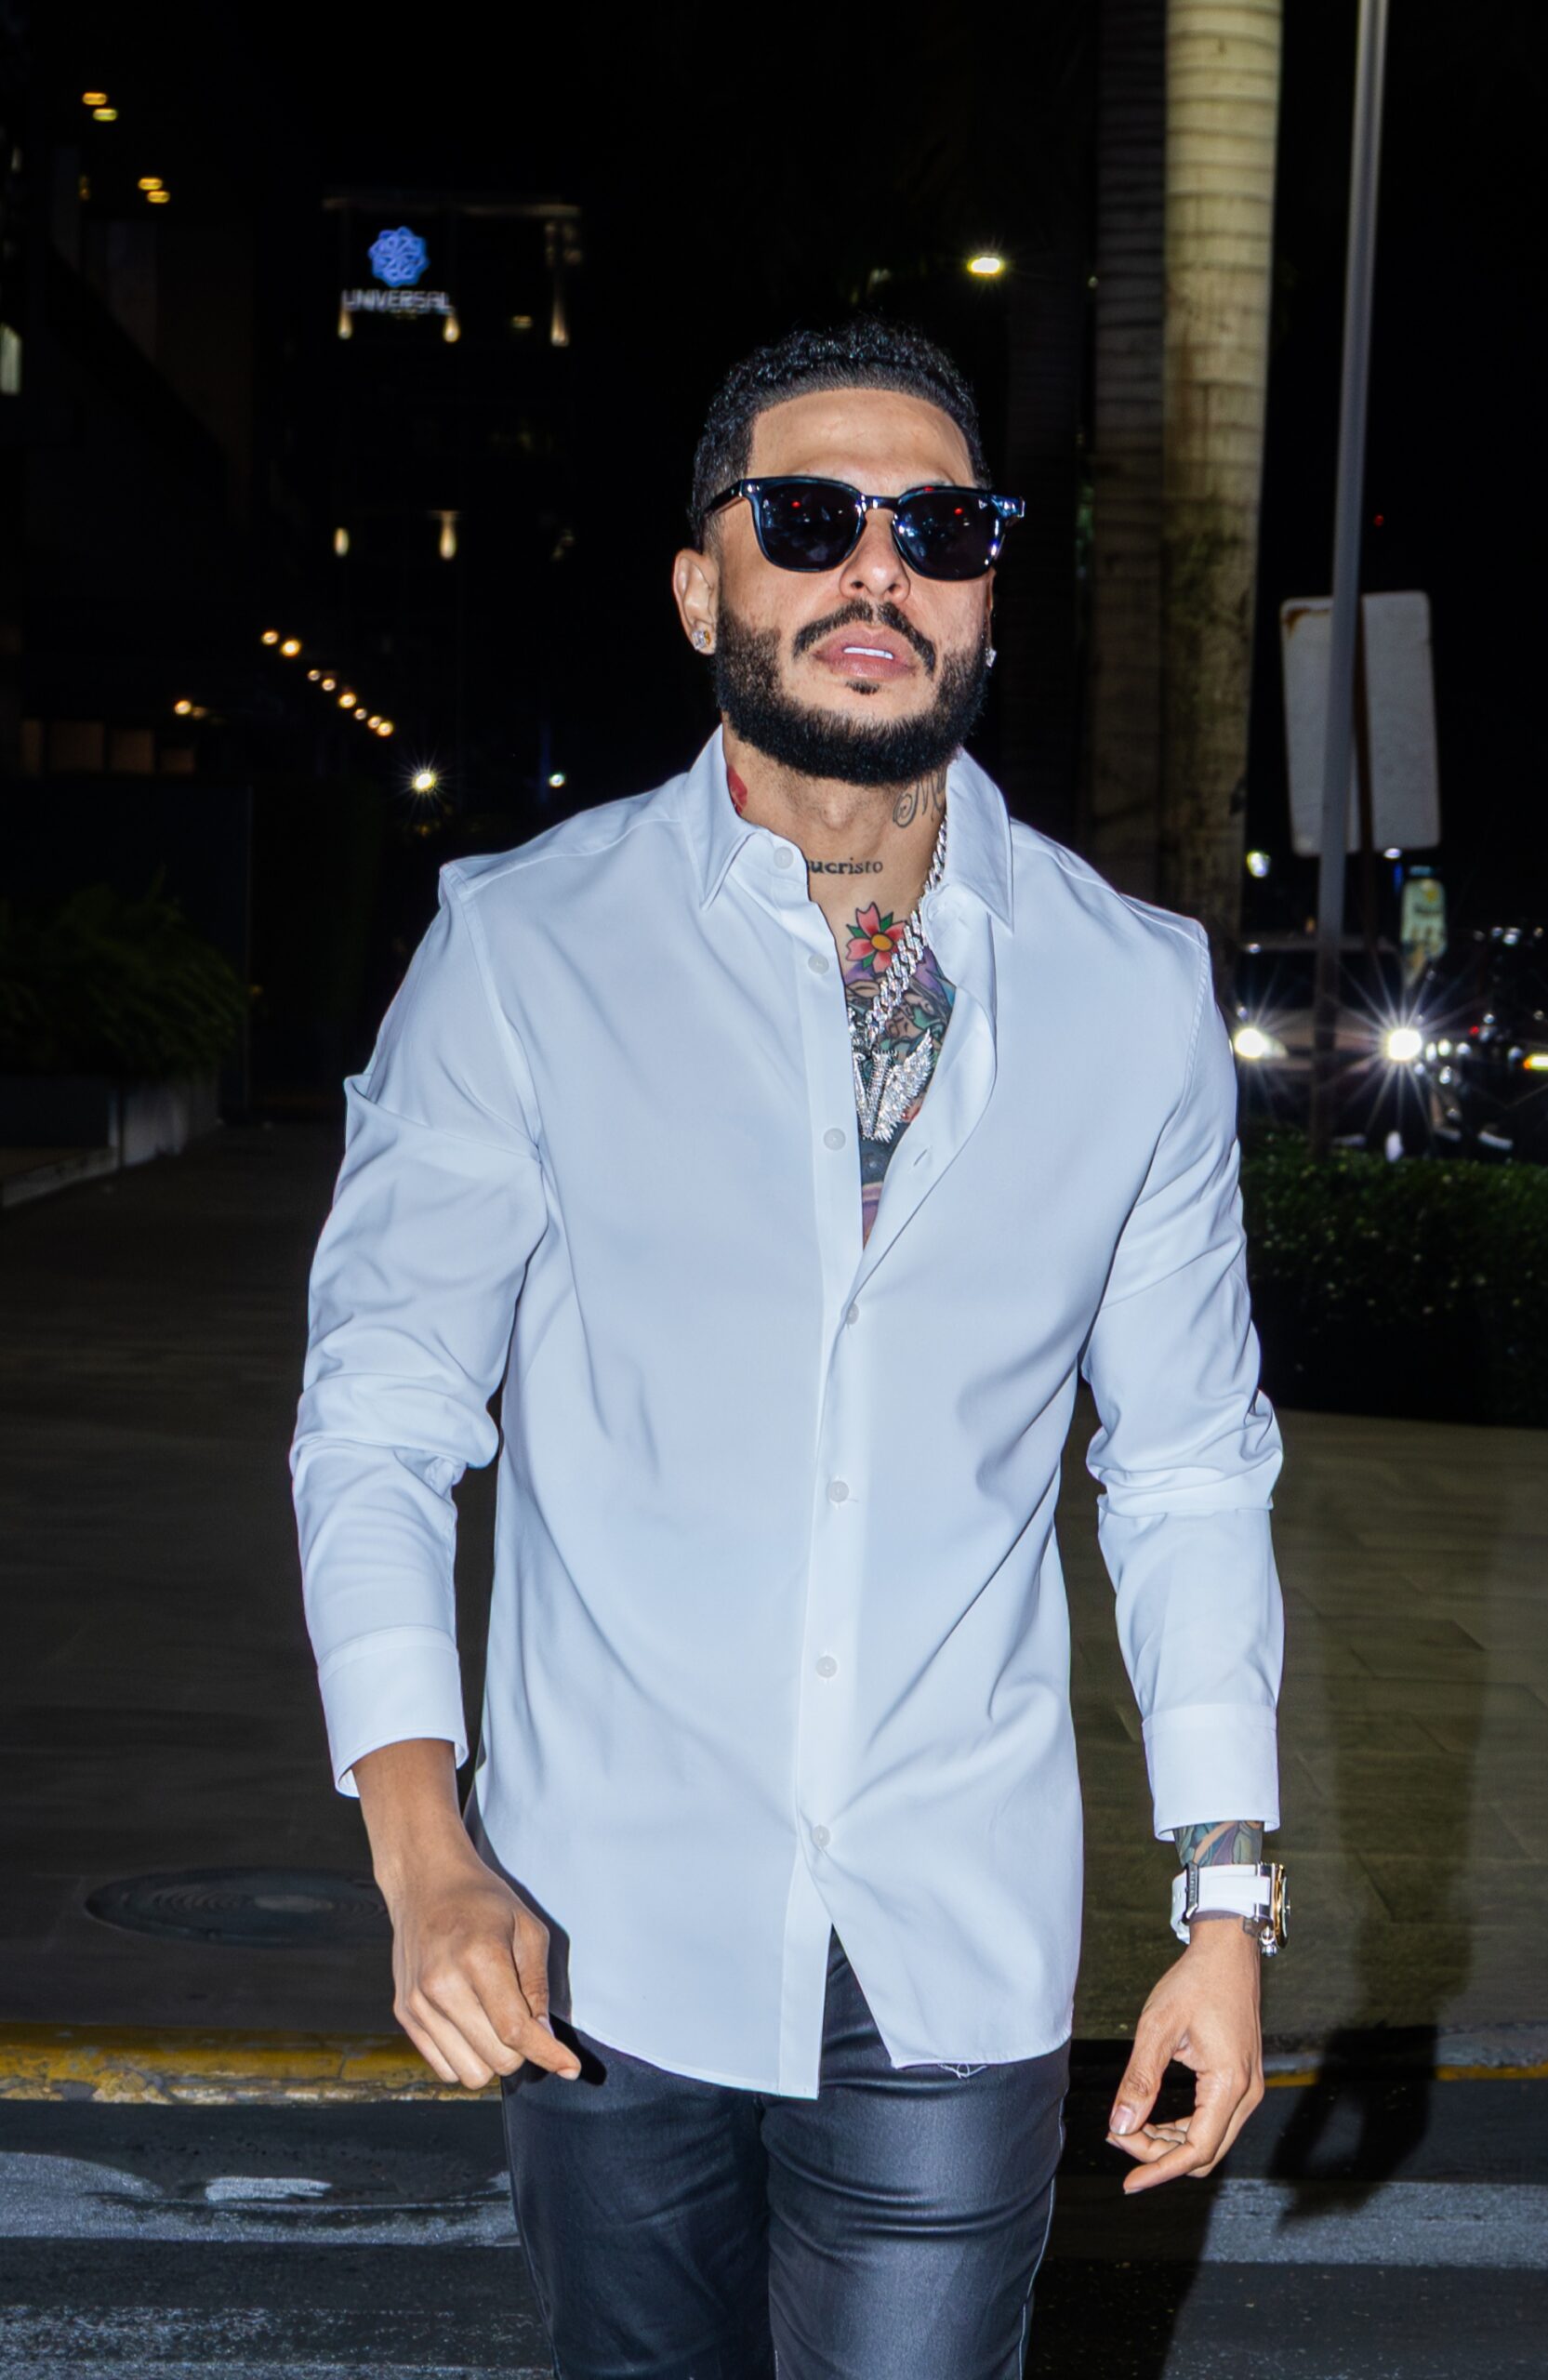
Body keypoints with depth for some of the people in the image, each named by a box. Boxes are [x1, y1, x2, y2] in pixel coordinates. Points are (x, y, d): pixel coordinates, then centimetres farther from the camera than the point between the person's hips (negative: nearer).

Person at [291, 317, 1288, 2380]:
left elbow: (1192, 1469, 6)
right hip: (605, 1942, 0)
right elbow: (379, 1414, -6)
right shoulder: (525, 951, -5)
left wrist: (1227, 1898, 3)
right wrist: (425, 1848, -19)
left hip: (959, 1969, 1)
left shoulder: (1136, 993, 1)